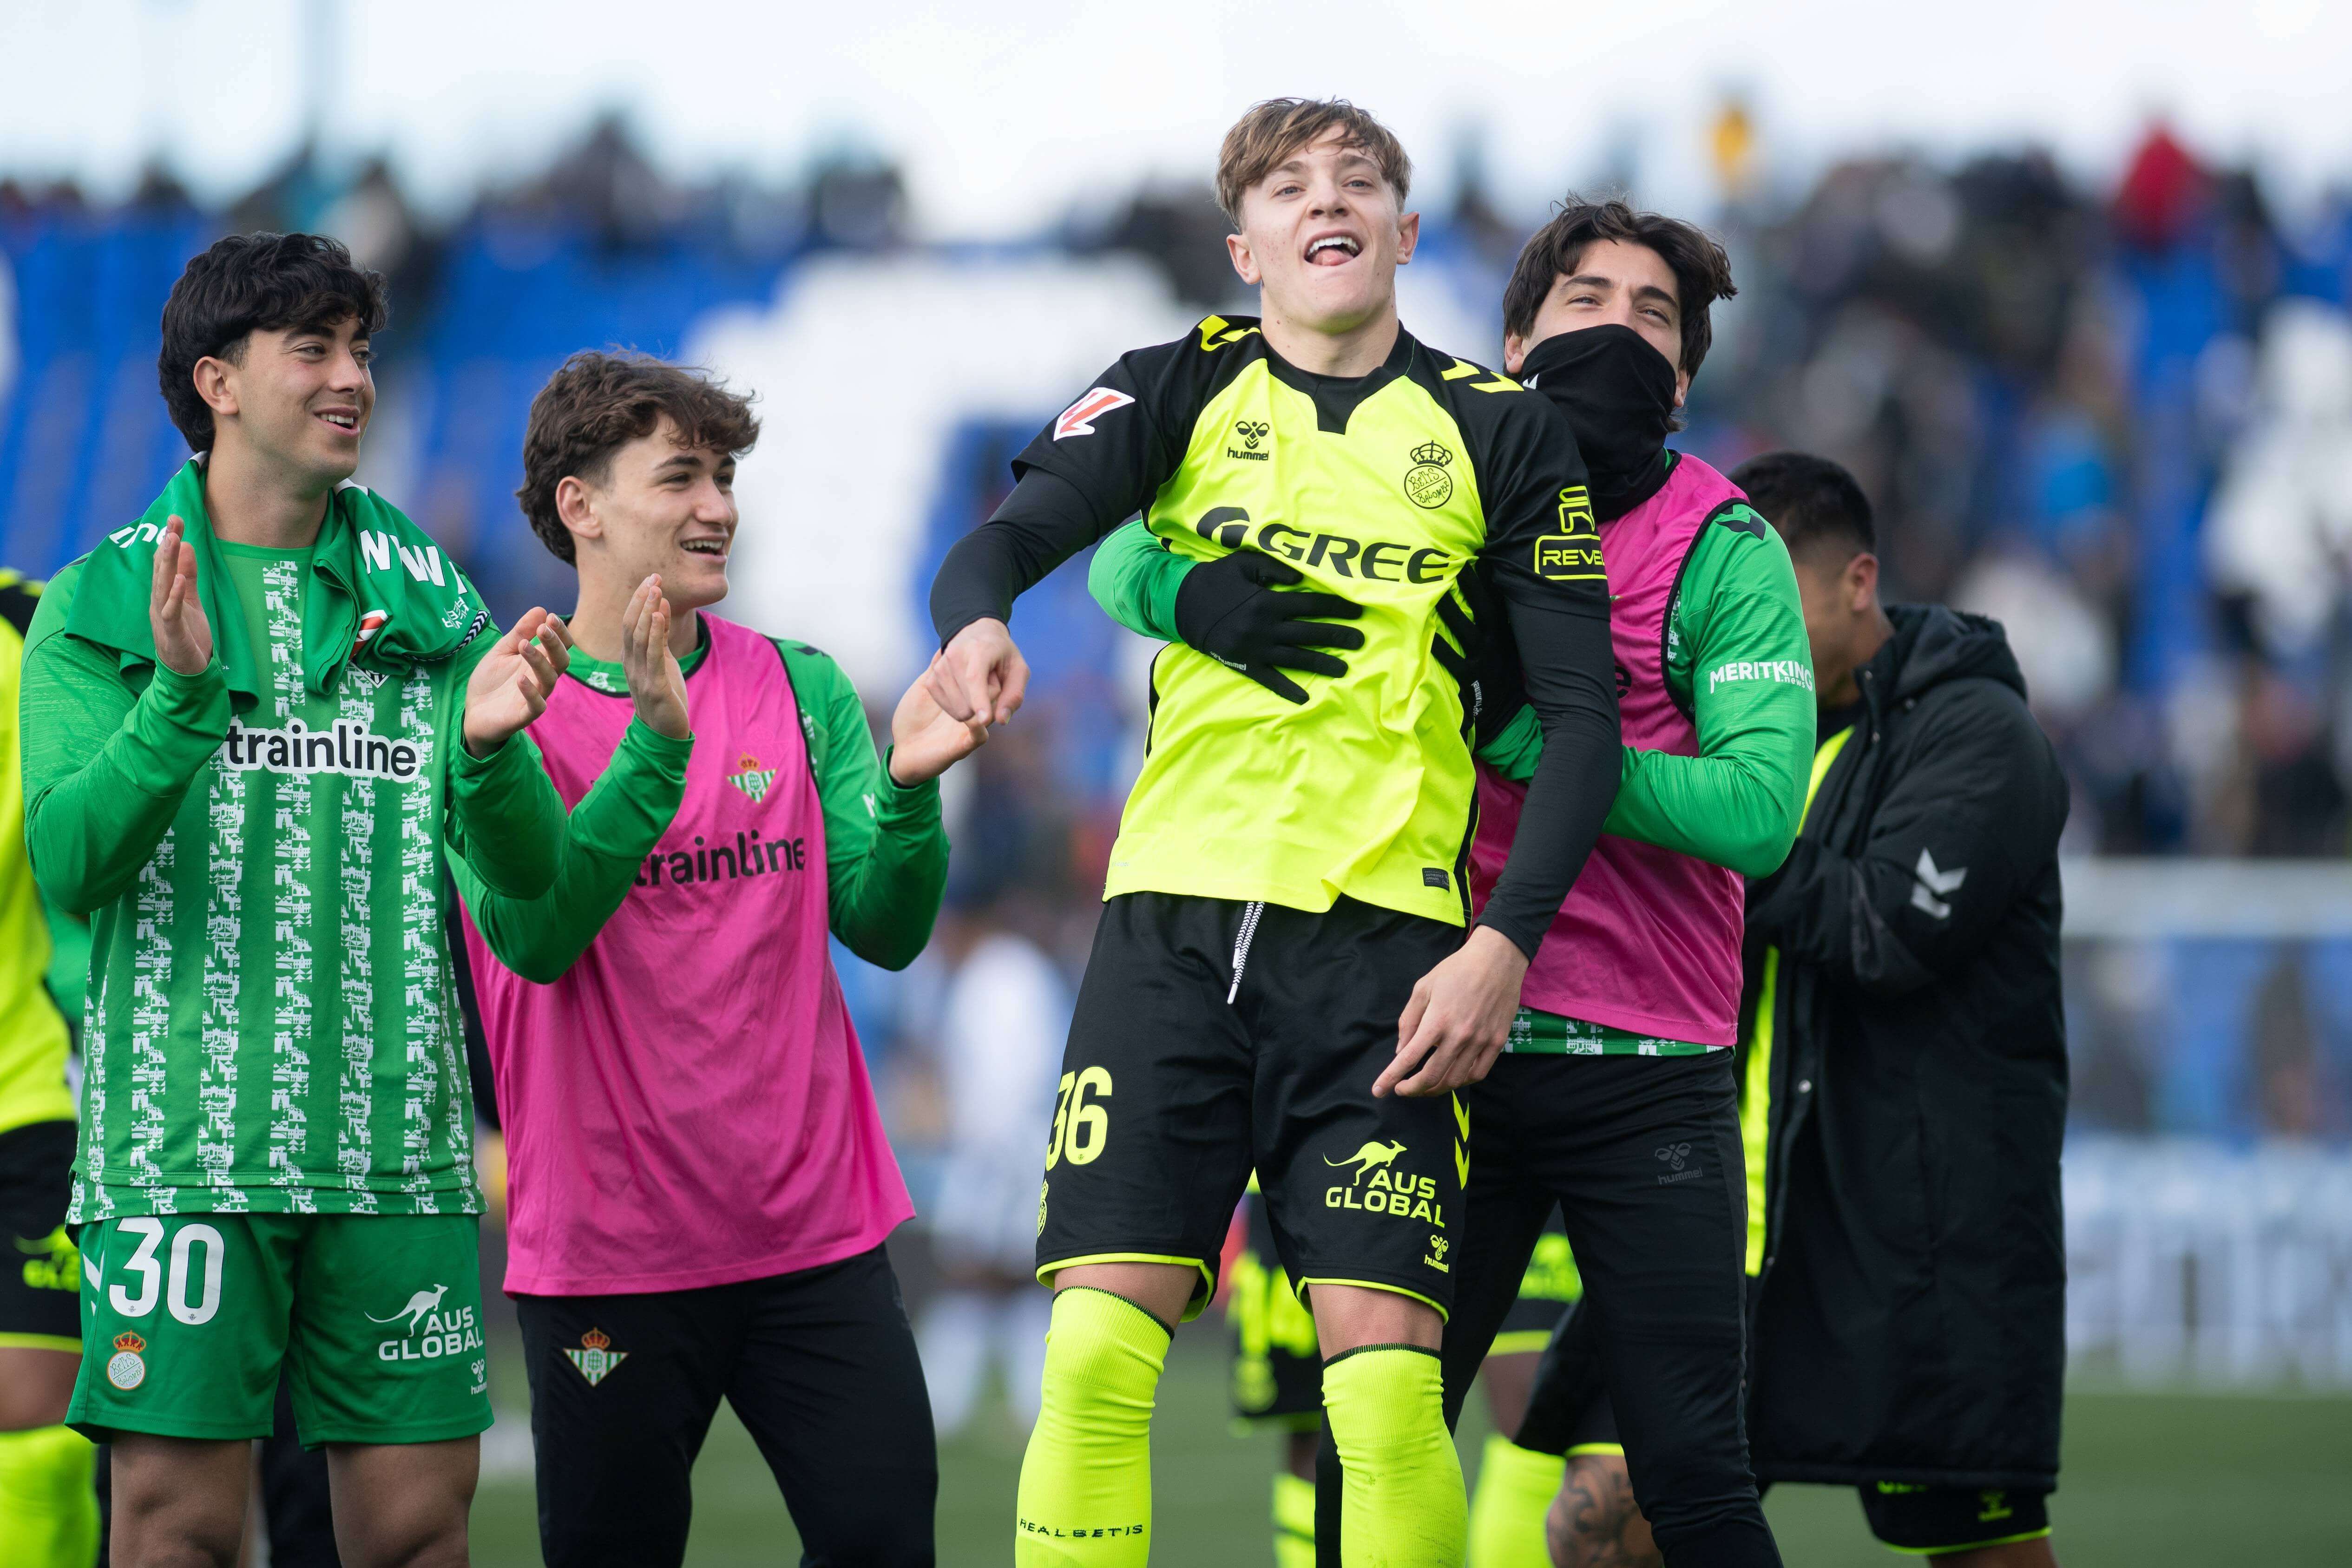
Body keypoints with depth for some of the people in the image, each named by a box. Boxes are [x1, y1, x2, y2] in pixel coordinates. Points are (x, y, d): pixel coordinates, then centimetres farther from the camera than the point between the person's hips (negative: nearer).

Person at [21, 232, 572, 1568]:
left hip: (397, 1146, 3)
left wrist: (490, 745, -15)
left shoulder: (428, 598, 12)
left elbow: (530, 869, 6)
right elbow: (72, 865, -7)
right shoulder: (103, 604, 5)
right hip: (184, 1142, -3)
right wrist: (181, 697, -22)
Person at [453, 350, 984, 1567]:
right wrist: (655, 748, -25)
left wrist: (908, 788, -17)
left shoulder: (803, 690, 8)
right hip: (607, 1250, -3)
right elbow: (533, 937, -17)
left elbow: (885, 931, 2)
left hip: (816, 1229, 3)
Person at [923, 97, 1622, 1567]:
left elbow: (1582, 714, 7)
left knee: (1388, 1386, -12)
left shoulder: (1501, 432, 10)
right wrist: (977, 621, -28)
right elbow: (1011, 533, -3)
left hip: (1387, 934, -1)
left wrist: (1504, 945, -6)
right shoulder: (1185, 389, 12)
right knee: (1096, 1357, -10)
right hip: (1177, 913, 1)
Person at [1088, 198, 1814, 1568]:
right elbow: (1130, 556, 5)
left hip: (1651, 1078, -2)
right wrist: (1204, 597, -19)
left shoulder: (1726, 553, 1)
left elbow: (1759, 808, -12)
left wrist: (1511, 728, -16)